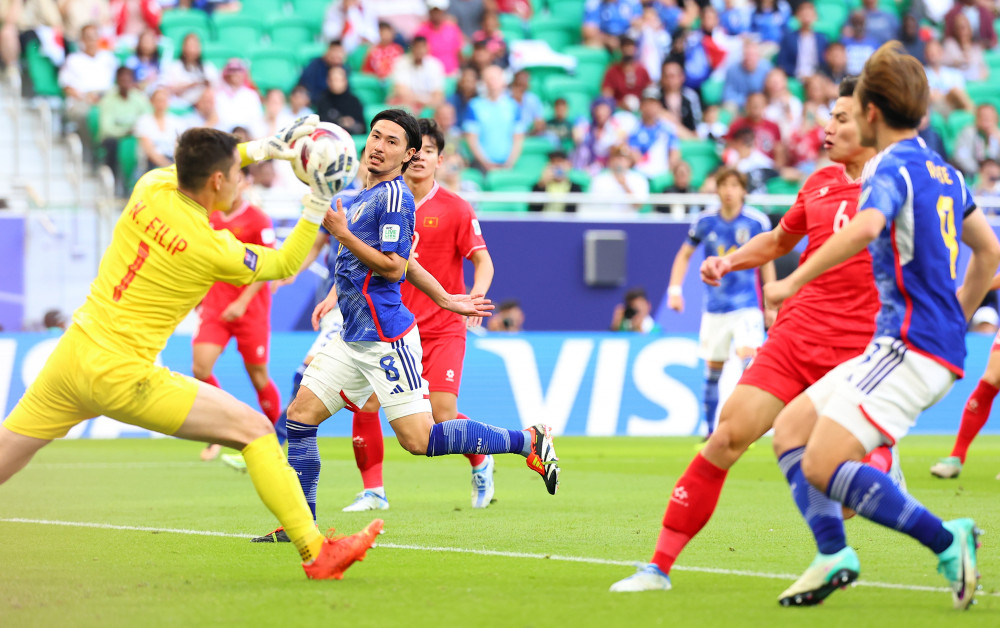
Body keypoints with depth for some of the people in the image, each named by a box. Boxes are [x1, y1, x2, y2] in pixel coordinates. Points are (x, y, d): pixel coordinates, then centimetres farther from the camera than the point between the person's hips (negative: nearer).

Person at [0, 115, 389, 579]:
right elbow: (284, 266, 7)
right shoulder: (215, 250, -13)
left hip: (71, 353, 6)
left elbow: (194, 169, 26)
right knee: (255, 429, 1)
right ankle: (315, 553, 2)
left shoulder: (150, 189, 1)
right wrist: (318, 204, 8)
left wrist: (265, 147, 19)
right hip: (122, 377, -6)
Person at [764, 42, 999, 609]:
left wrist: (795, 280, -26)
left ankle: (947, 541, -12)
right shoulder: (943, 172, 17)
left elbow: (865, 226, -32)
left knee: (822, 467, -15)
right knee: (790, 428, 10)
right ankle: (834, 554, 0)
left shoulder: (892, 167, -10)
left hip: (911, 349, -10)